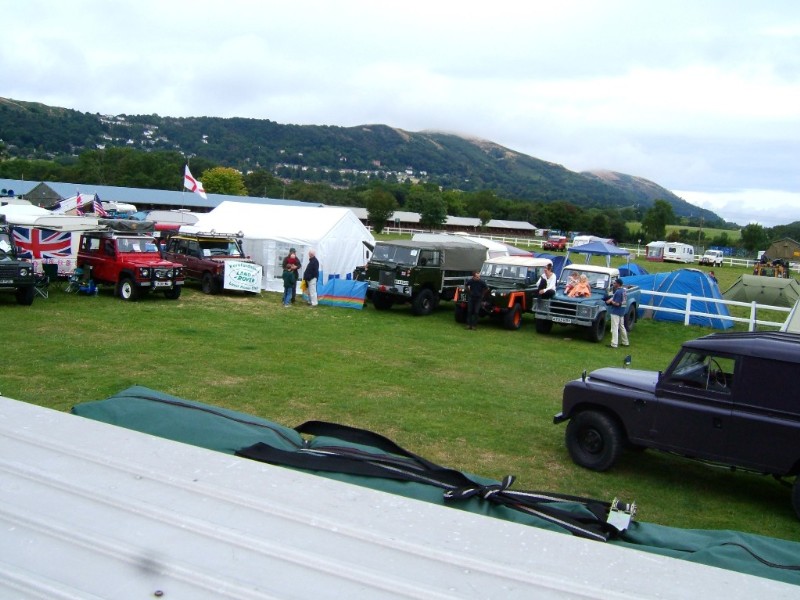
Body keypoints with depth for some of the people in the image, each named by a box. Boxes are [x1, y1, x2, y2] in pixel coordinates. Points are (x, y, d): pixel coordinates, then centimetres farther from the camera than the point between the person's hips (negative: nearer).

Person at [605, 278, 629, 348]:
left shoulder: (618, 292, -21)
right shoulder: (623, 290, 10)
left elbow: (617, 304, -23)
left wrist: (610, 301, -9)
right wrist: (611, 300, 1)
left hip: (616, 312, -10)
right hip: (621, 312, 10)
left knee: (614, 328, -6)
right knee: (621, 327, 19)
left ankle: (614, 344, -6)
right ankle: (625, 342, 27)